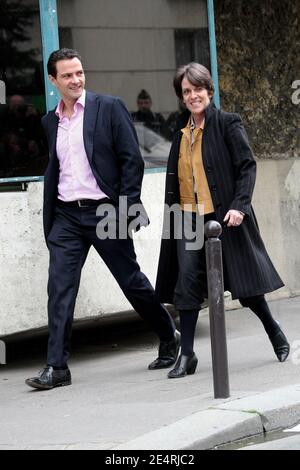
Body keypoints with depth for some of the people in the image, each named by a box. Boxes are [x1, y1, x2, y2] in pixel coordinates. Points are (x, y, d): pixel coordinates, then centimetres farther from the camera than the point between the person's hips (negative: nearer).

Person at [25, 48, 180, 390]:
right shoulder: (51, 121, 12)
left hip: (103, 211, -4)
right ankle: (56, 366, -7)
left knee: (131, 281, 6)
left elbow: (132, 159, -6)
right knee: (59, 287, -7)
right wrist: (49, 221, 15)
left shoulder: (109, 108, -3)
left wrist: (127, 208, -13)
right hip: (66, 215, 4)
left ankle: (169, 338, 27)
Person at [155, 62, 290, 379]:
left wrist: (239, 206, -17)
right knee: (187, 280, -6)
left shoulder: (227, 124, -3)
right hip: (188, 217, 4)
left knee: (244, 278, 3)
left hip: (224, 215, -4)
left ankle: (275, 332, 27)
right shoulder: (182, 132, 13)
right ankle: (186, 354, -1)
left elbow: (247, 166, -7)